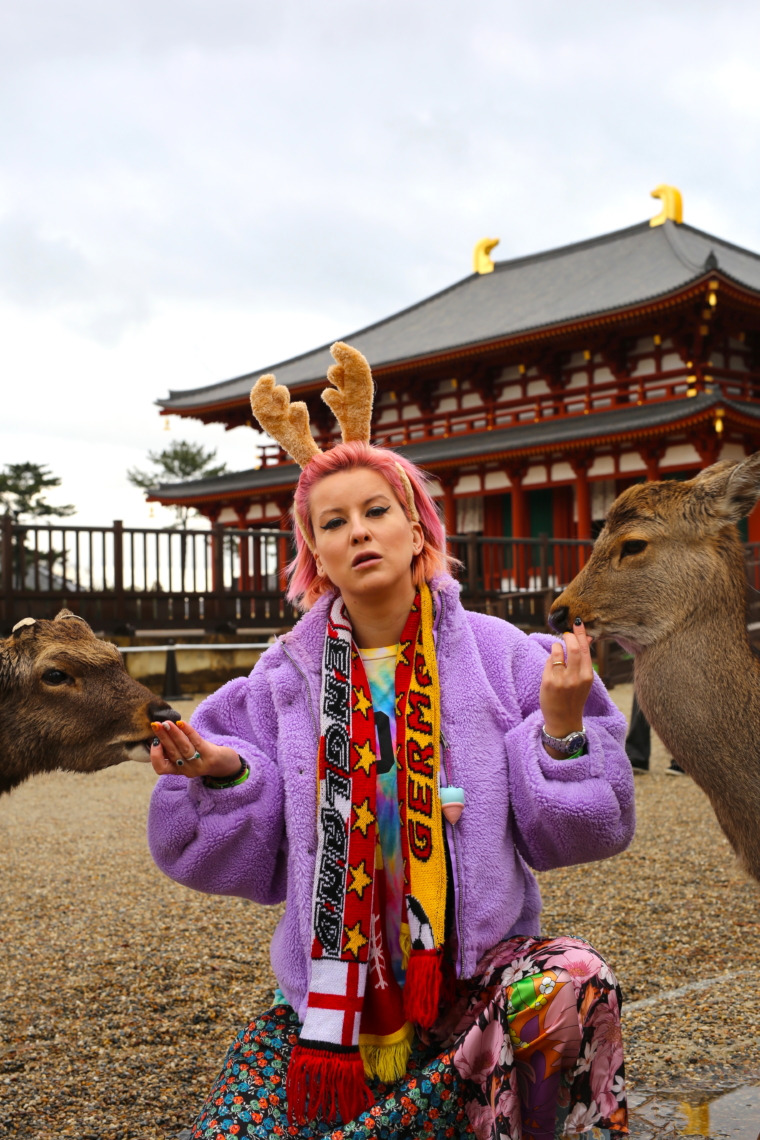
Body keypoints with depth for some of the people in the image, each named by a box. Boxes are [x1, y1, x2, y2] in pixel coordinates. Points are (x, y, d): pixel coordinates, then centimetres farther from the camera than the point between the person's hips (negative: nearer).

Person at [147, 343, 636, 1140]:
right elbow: (253, 855, 1)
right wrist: (222, 776, -16)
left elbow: (564, 829, -3)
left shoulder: (495, 654, -2)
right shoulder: (288, 674, 1)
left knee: (574, 987, -30)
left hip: (476, 963, -1)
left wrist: (561, 727, -18)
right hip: (329, 978, 1)